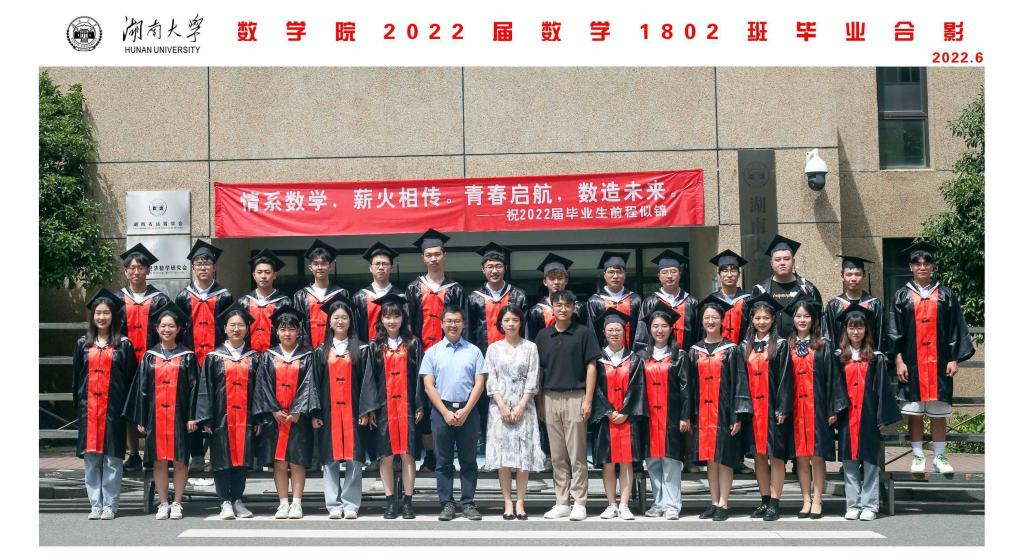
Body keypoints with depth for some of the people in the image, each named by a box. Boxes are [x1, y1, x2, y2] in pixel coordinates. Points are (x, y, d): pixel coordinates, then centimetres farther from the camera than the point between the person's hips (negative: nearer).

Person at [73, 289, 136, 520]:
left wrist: (127, 408, -4)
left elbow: (130, 378, 2)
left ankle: (110, 504, 4)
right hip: (89, 406, 3)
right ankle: (95, 504, 10)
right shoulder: (83, 344, 11)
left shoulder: (123, 344, 3)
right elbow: (76, 377, 13)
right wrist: (77, 405, 6)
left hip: (114, 407, -3)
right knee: (91, 457, 4)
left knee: (112, 457, -1)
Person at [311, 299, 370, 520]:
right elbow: (315, 384, 8)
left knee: (354, 458, -3)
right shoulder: (321, 352, 10)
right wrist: (315, 413, 0)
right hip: (328, 411, 1)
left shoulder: (361, 350, 6)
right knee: (330, 459, 1)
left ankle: (351, 504, 4)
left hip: (353, 410, -1)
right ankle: (334, 505, 7)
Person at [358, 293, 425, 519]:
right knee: (386, 456, 2)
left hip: (407, 405, -1)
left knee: (407, 454, -1)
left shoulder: (413, 344, 6)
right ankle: (390, 501, 9)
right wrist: (370, 408, -3)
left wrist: (419, 406, -3)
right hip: (384, 405, 1)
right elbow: (369, 379, 5)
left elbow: (418, 376, 4)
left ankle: (408, 501, 5)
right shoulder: (375, 346, 8)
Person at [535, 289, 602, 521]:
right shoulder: (543, 335, 10)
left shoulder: (584, 333, 0)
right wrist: (539, 402, 9)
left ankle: (579, 503, 3)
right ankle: (561, 502, 13)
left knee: (577, 454, -2)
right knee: (557, 455, 7)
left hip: (575, 397, -4)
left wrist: (588, 400, -9)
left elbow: (591, 367, -2)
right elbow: (539, 370, 14)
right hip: (550, 398, 4)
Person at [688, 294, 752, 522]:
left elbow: (739, 382, -4)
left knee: (724, 459, -2)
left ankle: (723, 504, 3)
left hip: (724, 411, -4)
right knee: (710, 459, 7)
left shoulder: (731, 350, 0)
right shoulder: (695, 351, 10)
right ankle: (714, 503, 13)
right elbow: (690, 383, 11)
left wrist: (738, 416, -11)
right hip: (702, 412, 4)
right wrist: (689, 414, 5)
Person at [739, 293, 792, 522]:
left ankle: (774, 503, 0)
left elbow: (785, 378, -6)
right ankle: (765, 501, 14)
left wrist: (782, 409, -13)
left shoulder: (781, 345, -1)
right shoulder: (746, 346, 11)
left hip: (773, 407, -4)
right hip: (752, 407, 4)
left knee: (776, 455, -3)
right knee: (758, 455, 7)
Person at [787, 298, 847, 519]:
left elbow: (832, 377, 1)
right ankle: (806, 500, 10)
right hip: (795, 407, 2)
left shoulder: (823, 347, 4)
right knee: (801, 455, 4)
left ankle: (817, 501, 5)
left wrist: (833, 409, -5)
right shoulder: (787, 347, 9)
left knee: (817, 455, -1)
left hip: (817, 406, -2)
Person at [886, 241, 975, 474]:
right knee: (914, 411, 1)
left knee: (938, 412, 3)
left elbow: (956, 328, 7)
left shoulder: (945, 295, 7)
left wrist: (954, 359, -1)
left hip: (939, 362, 0)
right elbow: (894, 332, 3)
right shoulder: (902, 296, 6)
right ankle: (917, 456, 10)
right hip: (912, 363, 0)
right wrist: (898, 361, -5)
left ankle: (939, 456, 12)